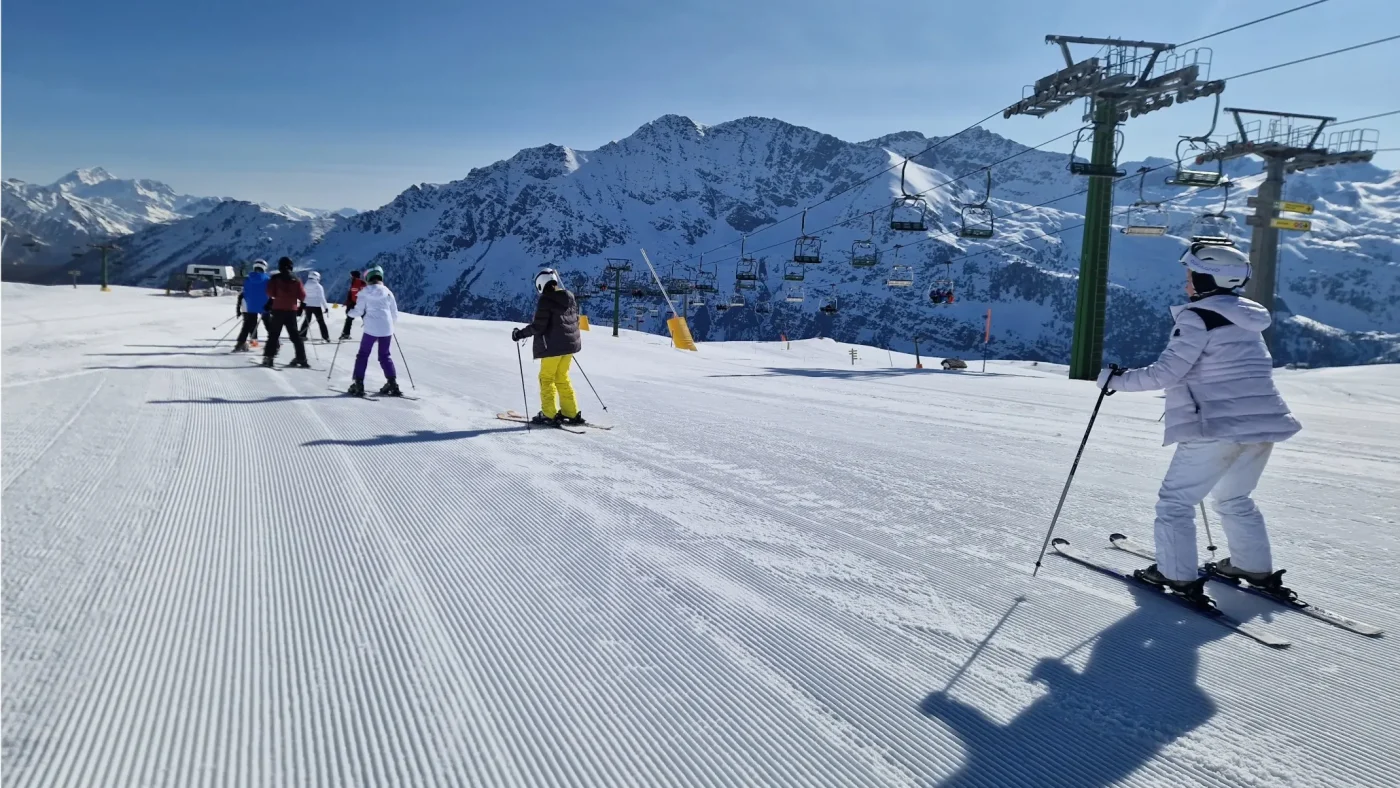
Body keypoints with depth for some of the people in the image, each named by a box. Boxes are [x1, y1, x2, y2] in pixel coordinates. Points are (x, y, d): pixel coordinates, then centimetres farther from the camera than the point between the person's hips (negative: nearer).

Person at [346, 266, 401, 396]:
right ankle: (392, 384, 6)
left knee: (363, 355, 10)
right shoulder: (388, 292, 7)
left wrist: (349, 313, 21)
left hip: (371, 329, -2)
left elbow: (358, 311, 0)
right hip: (387, 329, 2)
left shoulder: (364, 292, 1)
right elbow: (395, 315, 9)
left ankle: (358, 385, 3)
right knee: (385, 356, 15)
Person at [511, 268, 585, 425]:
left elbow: (538, 326, -17)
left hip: (553, 346, -7)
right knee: (562, 378, 17)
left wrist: (520, 334, -6)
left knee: (547, 378, 5)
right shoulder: (570, 297, 7)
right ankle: (571, 413, 16)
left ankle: (550, 415, 3)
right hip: (570, 344, 7)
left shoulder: (545, 300, -14)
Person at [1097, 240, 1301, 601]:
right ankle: (1256, 567, 31)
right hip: (1265, 424, 9)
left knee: (1176, 499, 4)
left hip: (1219, 427, -8)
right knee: (1234, 498, 27)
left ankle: (1178, 575, 3)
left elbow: (1165, 372, -18)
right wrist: (1188, 384, 28)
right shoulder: (1248, 317, 13)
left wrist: (1116, 379, -8)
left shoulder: (1198, 317, -13)